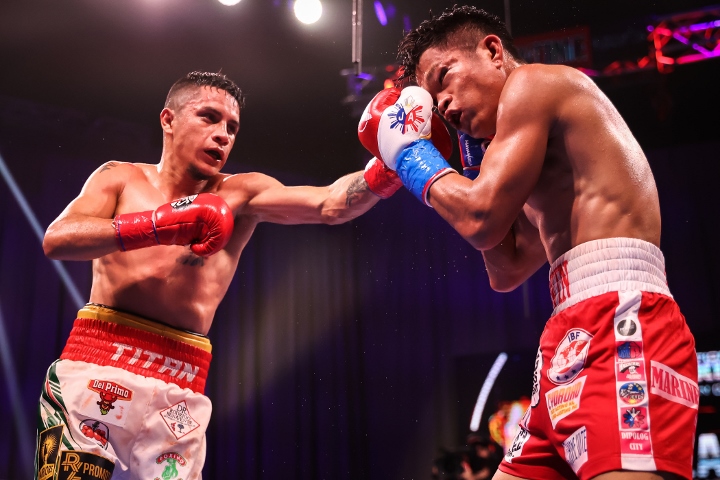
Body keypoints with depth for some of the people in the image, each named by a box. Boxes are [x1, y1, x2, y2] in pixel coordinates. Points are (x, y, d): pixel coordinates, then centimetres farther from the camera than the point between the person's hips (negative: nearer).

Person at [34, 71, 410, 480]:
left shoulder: (241, 194, 7)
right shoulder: (120, 178, 10)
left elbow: (329, 204, -7)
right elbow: (55, 240, -5)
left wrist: (389, 167, -25)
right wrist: (158, 225, -17)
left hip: (178, 390, 1)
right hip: (97, 365, 0)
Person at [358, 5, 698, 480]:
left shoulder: (534, 81, 1)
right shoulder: (545, 136, 28)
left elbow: (481, 219, -10)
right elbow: (507, 272, 27)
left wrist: (411, 153, 8)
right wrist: (477, 158, 26)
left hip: (620, 326, -10)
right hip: (577, 341, 10)